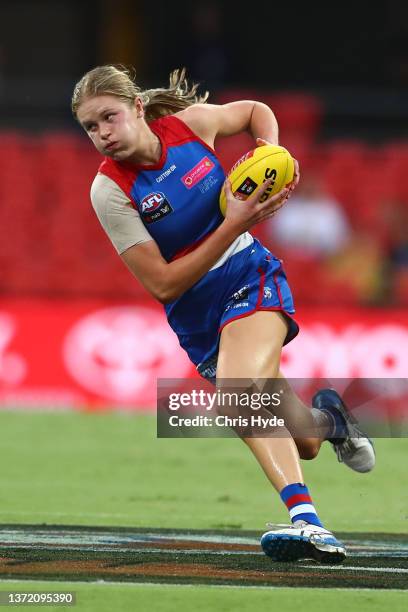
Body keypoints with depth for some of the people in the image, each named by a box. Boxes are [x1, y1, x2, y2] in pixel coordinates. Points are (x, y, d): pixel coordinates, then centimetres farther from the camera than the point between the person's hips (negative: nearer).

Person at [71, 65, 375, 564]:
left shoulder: (189, 122, -9)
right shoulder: (109, 190, -16)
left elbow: (256, 111, 15)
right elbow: (162, 284, -18)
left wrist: (273, 155, -6)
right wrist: (233, 225, -25)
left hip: (250, 276, -1)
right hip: (195, 313, 1)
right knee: (303, 445, -2)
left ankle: (305, 521, -42)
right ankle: (323, 415, 34)